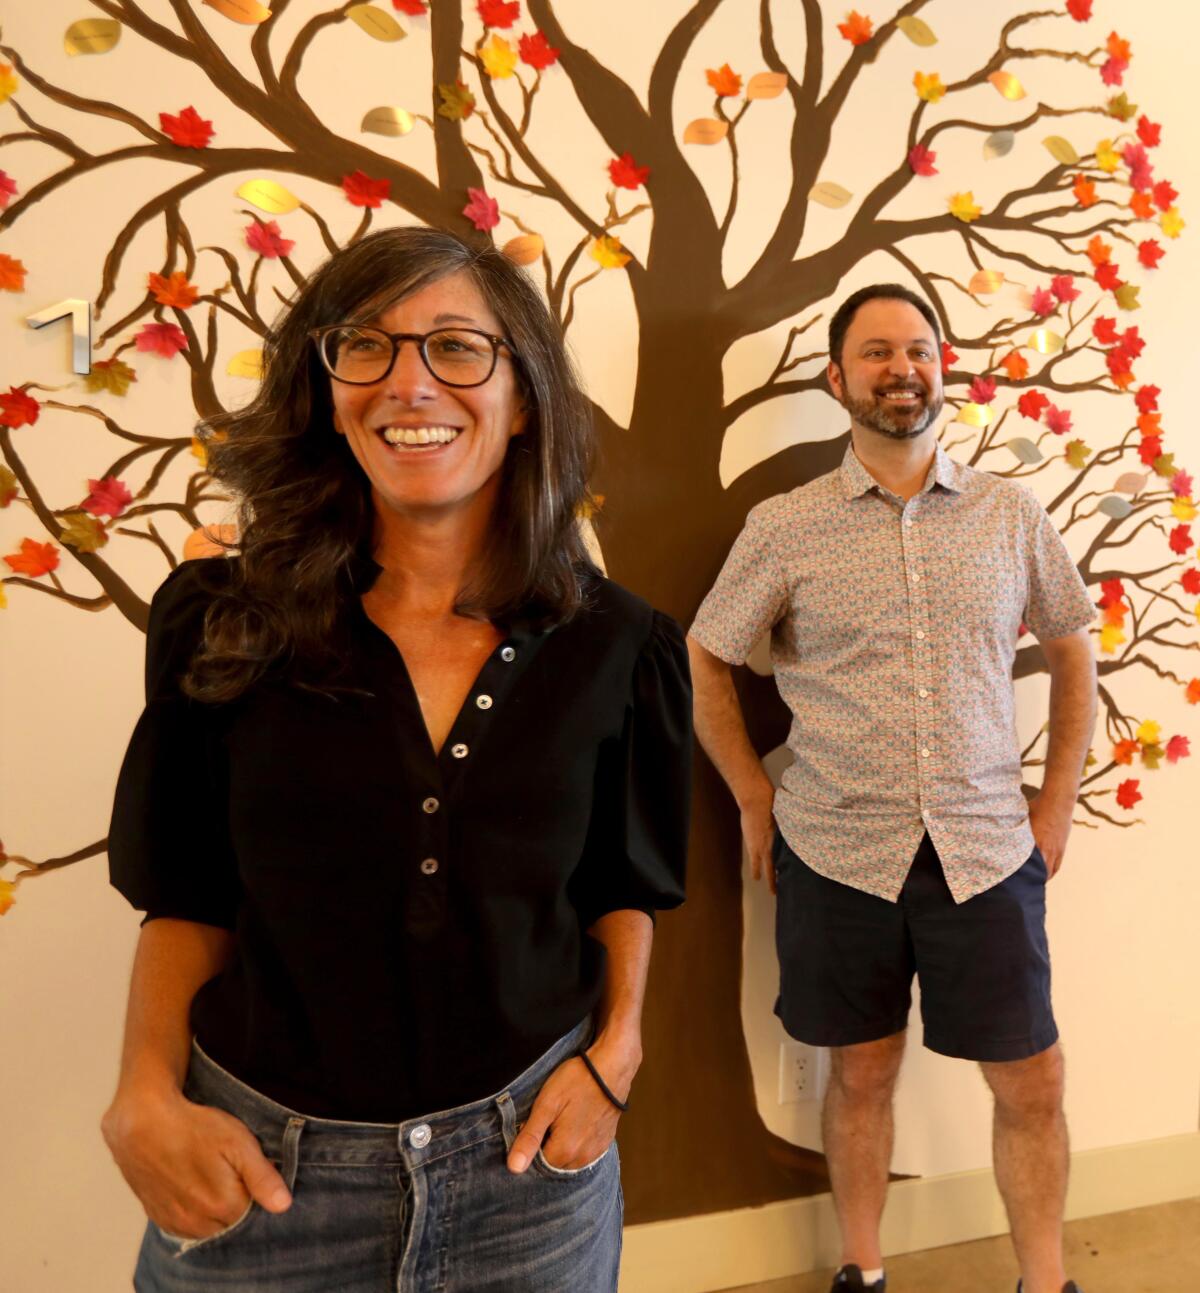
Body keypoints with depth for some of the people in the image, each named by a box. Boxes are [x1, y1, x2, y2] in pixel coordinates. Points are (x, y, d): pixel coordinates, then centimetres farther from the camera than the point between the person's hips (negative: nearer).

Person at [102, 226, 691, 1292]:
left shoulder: (615, 645, -7)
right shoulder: (223, 625, -8)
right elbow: (191, 899, 1)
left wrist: (614, 1050, -7)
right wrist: (146, 1099, -11)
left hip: (527, 1154, 1)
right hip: (255, 1167, 0)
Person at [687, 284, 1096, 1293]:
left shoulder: (1011, 515, 2)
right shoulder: (785, 528, -4)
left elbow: (1072, 649, 13)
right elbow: (705, 661, 4)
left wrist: (1058, 801, 7)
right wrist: (756, 802, 0)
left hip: (988, 851, 2)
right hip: (837, 856, -1)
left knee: (1032, 1084, 9)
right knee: (862, 1074, 13)